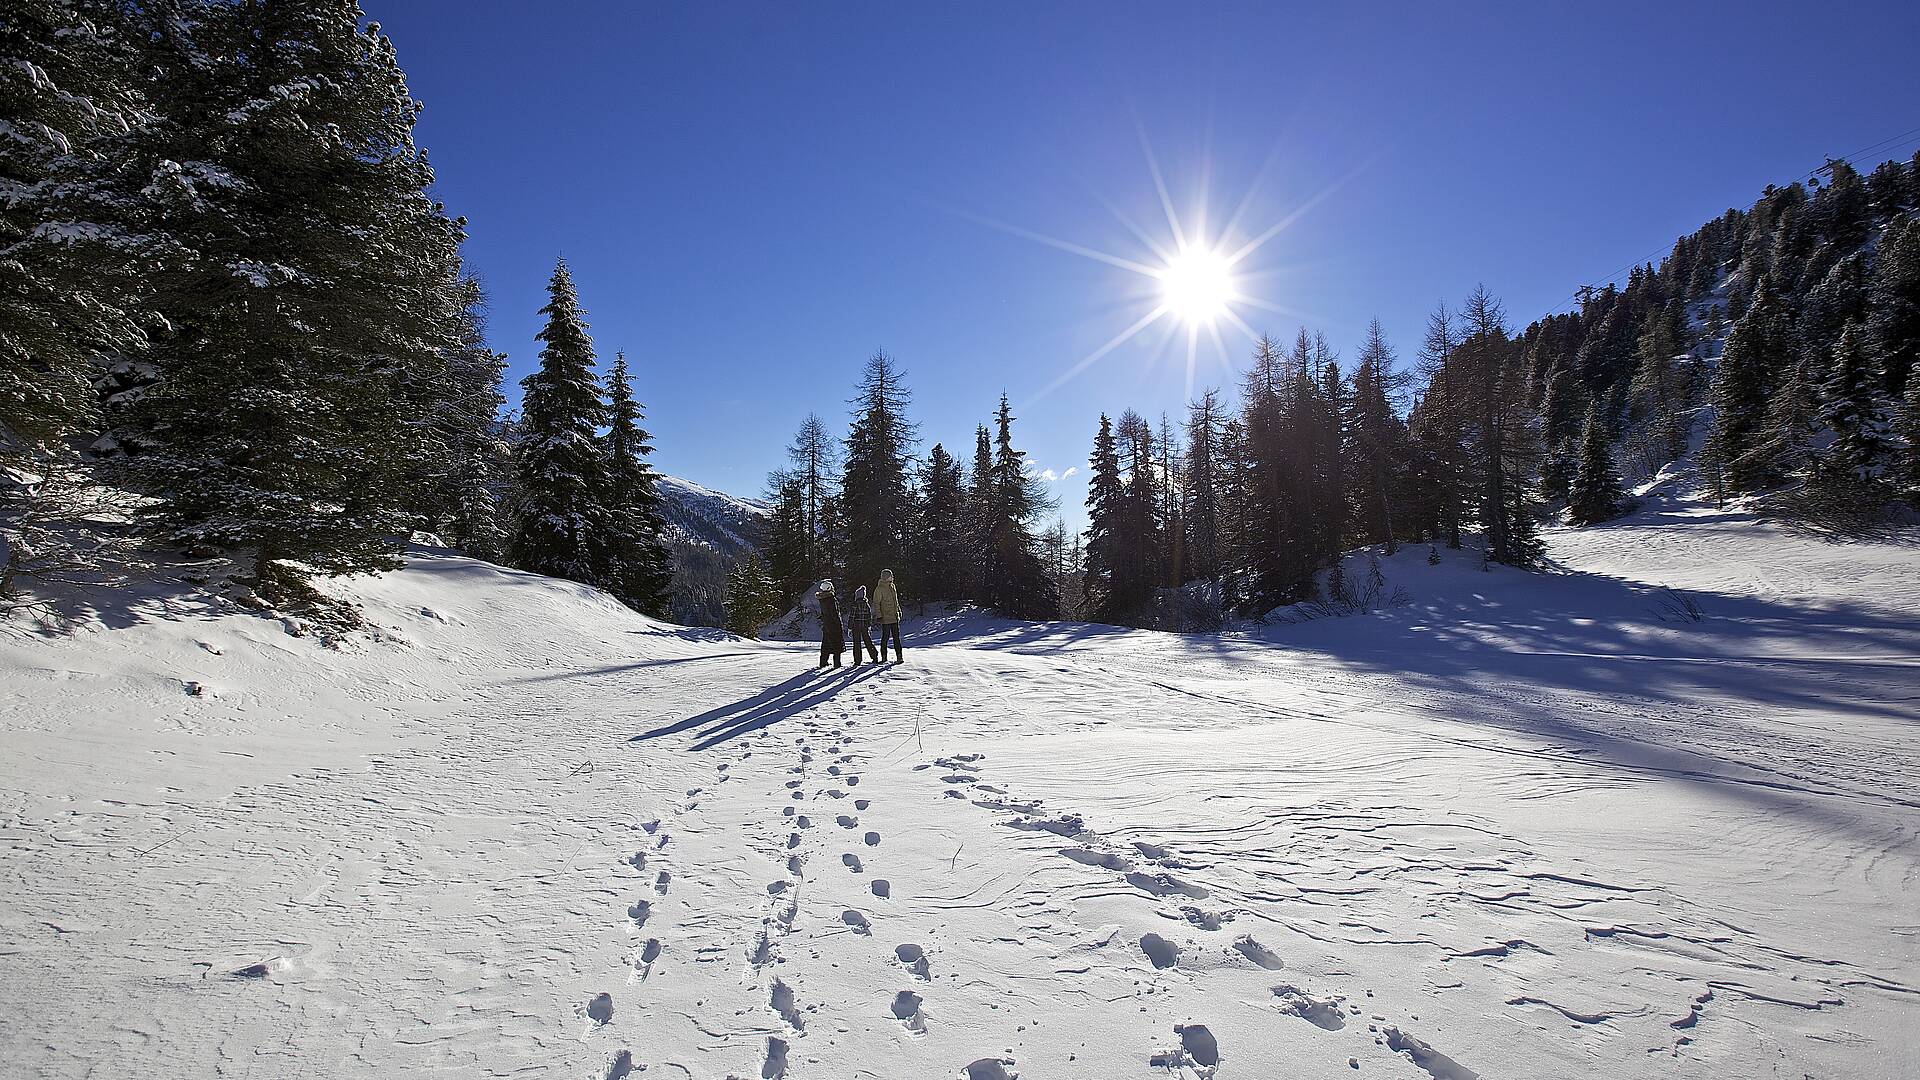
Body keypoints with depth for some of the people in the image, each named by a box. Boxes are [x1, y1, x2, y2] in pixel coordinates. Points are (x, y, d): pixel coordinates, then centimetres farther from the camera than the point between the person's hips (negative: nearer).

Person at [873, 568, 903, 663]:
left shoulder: (892, 586, 13)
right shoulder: (879, 589, -9)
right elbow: (876, 603, -9)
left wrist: (899, 611, 24)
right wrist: (879, 615, -14)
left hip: (895, 617, 6)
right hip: (885, 618, -6)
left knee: (896, 637, 3)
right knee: (885, 637, 0)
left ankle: (899, 656, 1)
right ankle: (884, 657, 10)